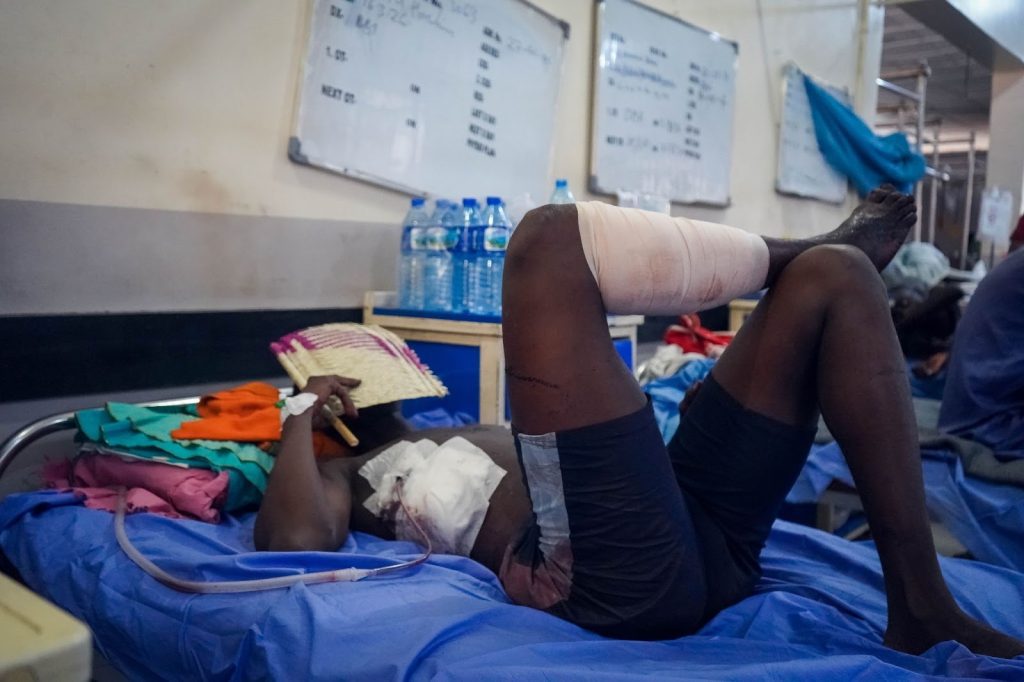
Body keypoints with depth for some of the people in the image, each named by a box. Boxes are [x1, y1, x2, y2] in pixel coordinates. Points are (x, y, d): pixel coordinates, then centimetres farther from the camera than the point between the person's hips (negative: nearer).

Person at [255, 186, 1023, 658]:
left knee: (837, 277, 8)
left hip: (706, 532, 9)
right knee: (554, 236, -14)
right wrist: (302, 412, 5)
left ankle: (922, 606, -2)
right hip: (630, 573, -9)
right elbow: (296, 541, -8)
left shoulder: (454, 436, 37)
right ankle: (796, 248, 12)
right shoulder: (346, 474, 16)